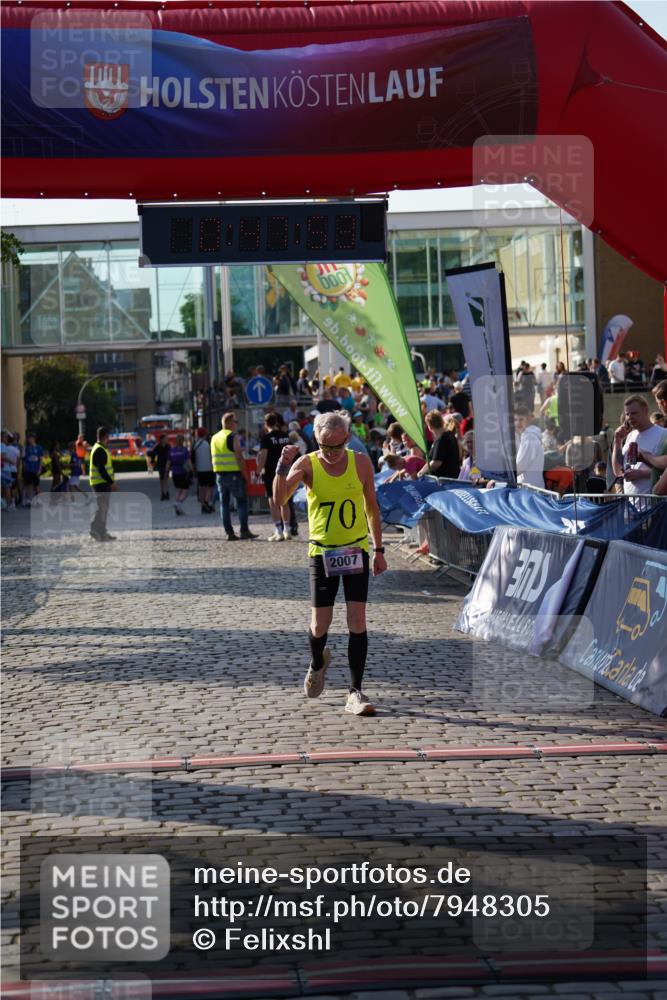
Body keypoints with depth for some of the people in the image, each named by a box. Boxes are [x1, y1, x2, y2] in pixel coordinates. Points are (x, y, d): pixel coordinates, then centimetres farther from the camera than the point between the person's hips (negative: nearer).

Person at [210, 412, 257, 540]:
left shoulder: (214, 438, 14)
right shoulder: (233, 436, -9)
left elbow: (214, 457, 15)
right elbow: (239, 457, -14)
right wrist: (246, 475, -11)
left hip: (219, 474, 7)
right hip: (234, 474, -6)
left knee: (224, 503, 7)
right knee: (242, 502, 1)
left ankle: (229, 532, 5)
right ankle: (244, 531, -2)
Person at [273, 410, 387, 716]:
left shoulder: (361, 462, -2)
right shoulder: (307, 465, -8)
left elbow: (372, 507, 8)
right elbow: (279, 500, -20)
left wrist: (379, 550, 8)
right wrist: (283, 466, -34)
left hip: (356, 551, 1)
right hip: (322, 553, -1)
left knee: (357, 621, -7)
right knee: (320, 625, 1)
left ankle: (355, 693, -2)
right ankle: (317, 664, 36)